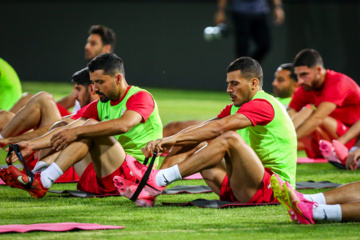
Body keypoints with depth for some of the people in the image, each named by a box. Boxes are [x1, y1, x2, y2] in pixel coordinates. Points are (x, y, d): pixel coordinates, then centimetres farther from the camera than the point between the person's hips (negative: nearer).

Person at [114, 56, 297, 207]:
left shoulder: (263, 104, -12)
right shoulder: (235, 108, 18)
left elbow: (219, 127, -26)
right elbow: (202, 129, 4)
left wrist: (174, 139, -31)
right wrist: (167, 143, -13)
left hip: (272, 188, -9)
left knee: (229, 139, -28)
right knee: (197, 144, 3)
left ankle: (159, 180, -34)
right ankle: (150, 188, -17)